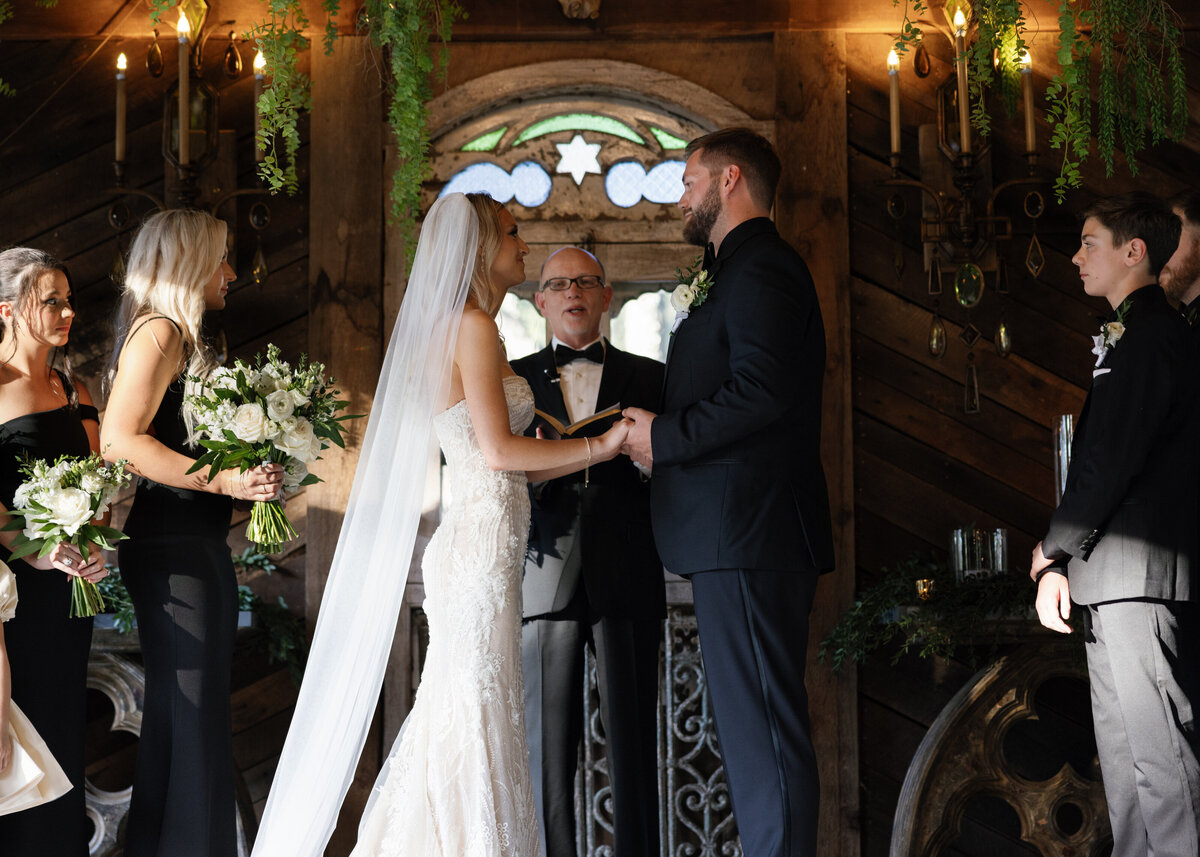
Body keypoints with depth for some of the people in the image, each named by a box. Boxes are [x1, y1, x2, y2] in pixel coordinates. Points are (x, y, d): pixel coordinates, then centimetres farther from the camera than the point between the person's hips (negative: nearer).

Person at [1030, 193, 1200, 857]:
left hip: (1140, 573, -10)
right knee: (1122, 751, 11)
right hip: (1111, 578, 10)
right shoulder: (1130, 335, 22)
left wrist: (1051, 547, -8)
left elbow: (1113, 460, -18)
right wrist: (1062, 563, 15)